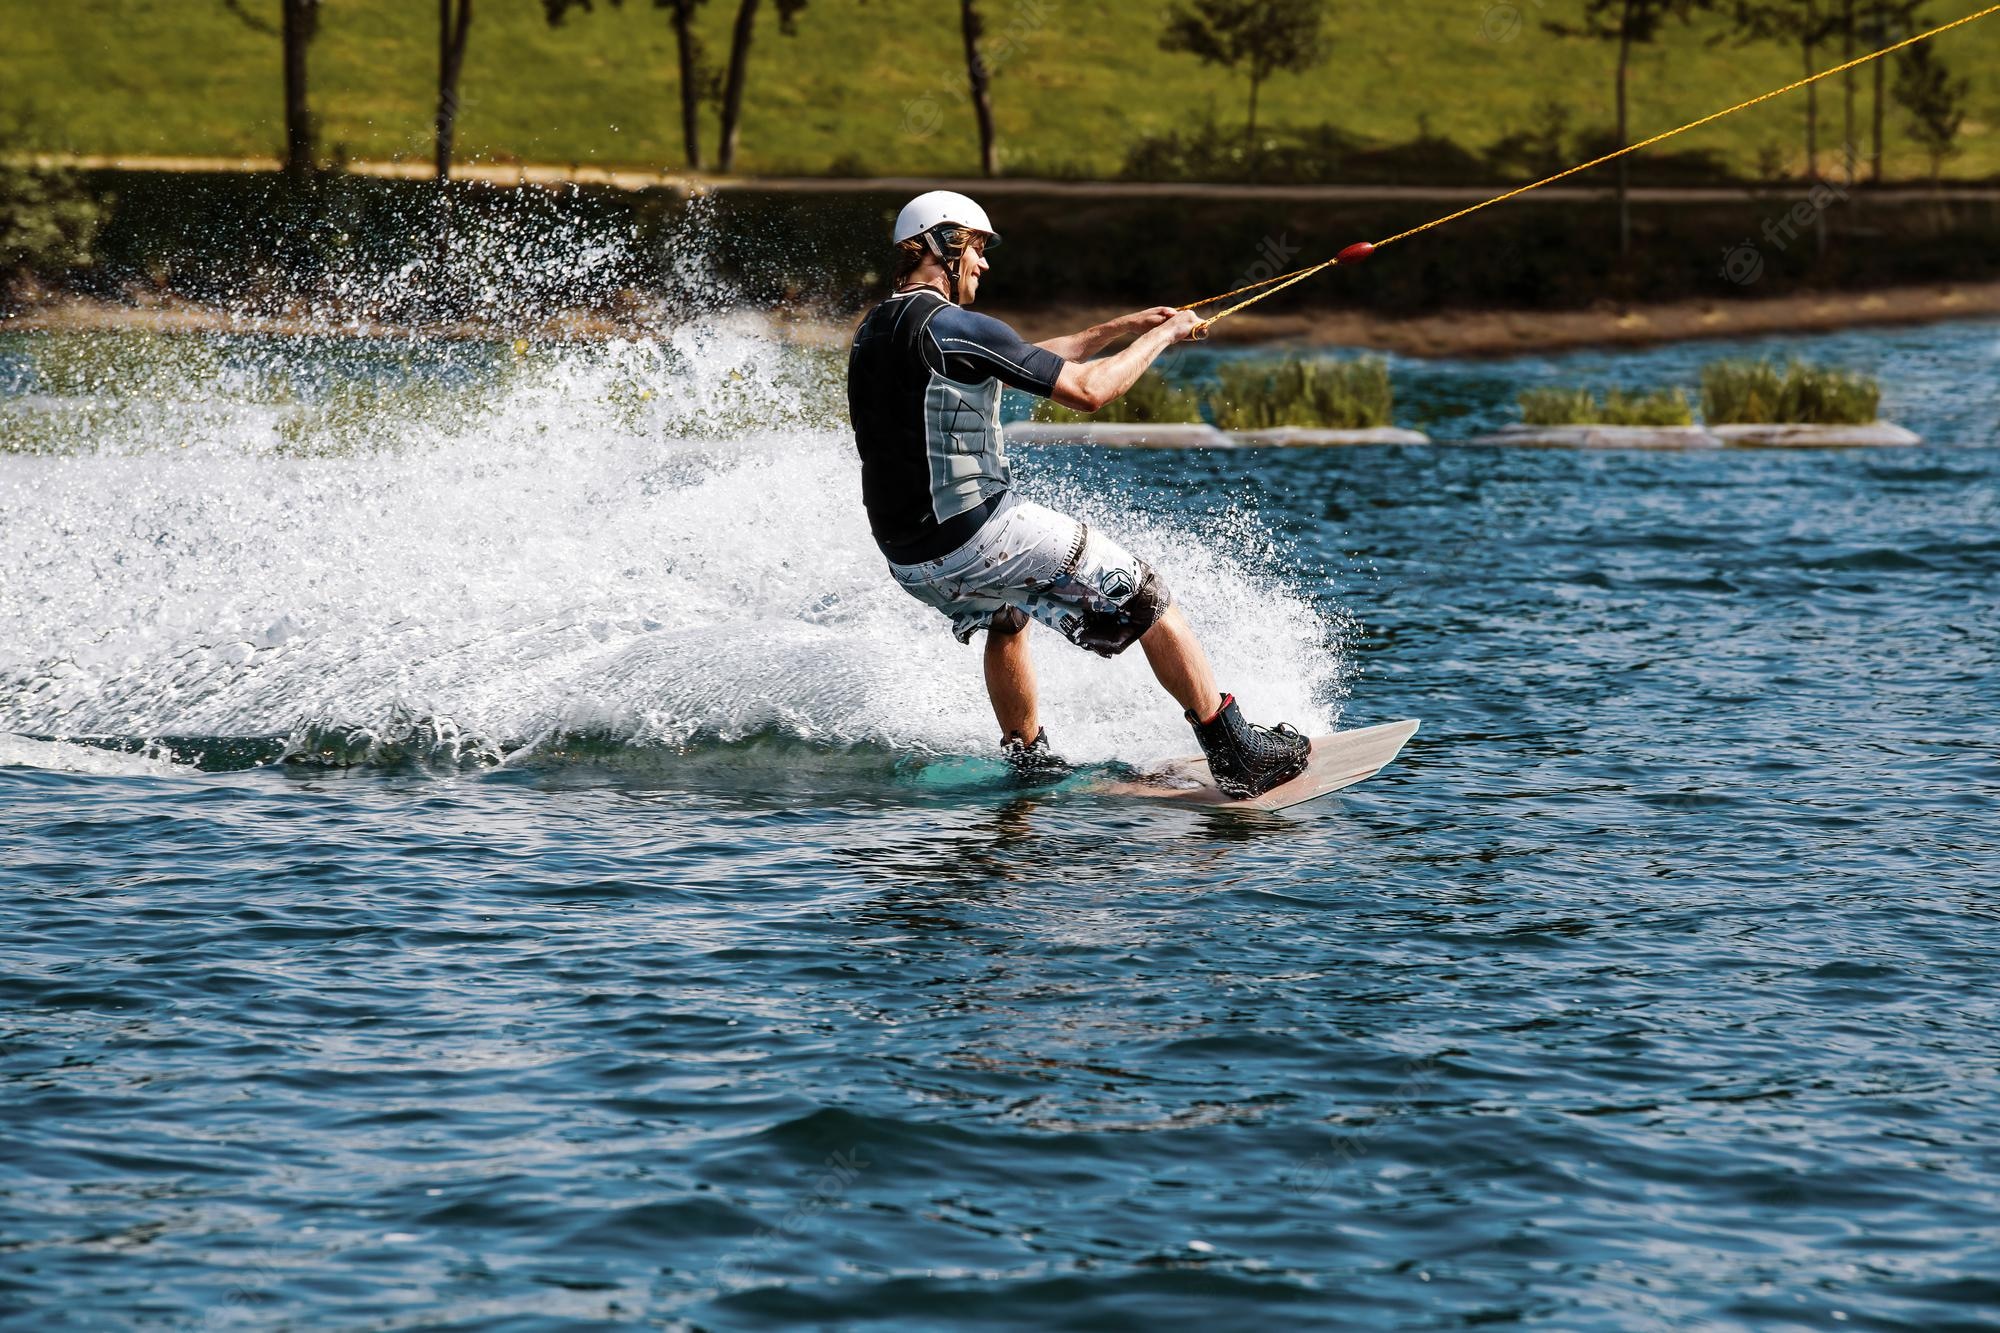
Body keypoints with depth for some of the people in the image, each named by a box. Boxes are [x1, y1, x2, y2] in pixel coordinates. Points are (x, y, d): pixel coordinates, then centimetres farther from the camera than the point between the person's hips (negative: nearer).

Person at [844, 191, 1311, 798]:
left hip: (907, 558, 9)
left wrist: (1120, 328, 25)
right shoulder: (953, 328, -15)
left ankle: (1028, 760, 42)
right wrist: (1162, 336, 3)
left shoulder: (875, 331, 12)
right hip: (978, 537, -8)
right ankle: (1237, 754, 2)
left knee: (1004, 619, 39)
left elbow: (1025, 361, 23)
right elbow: (1087, 390, -13)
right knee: (1146, 600, 3)